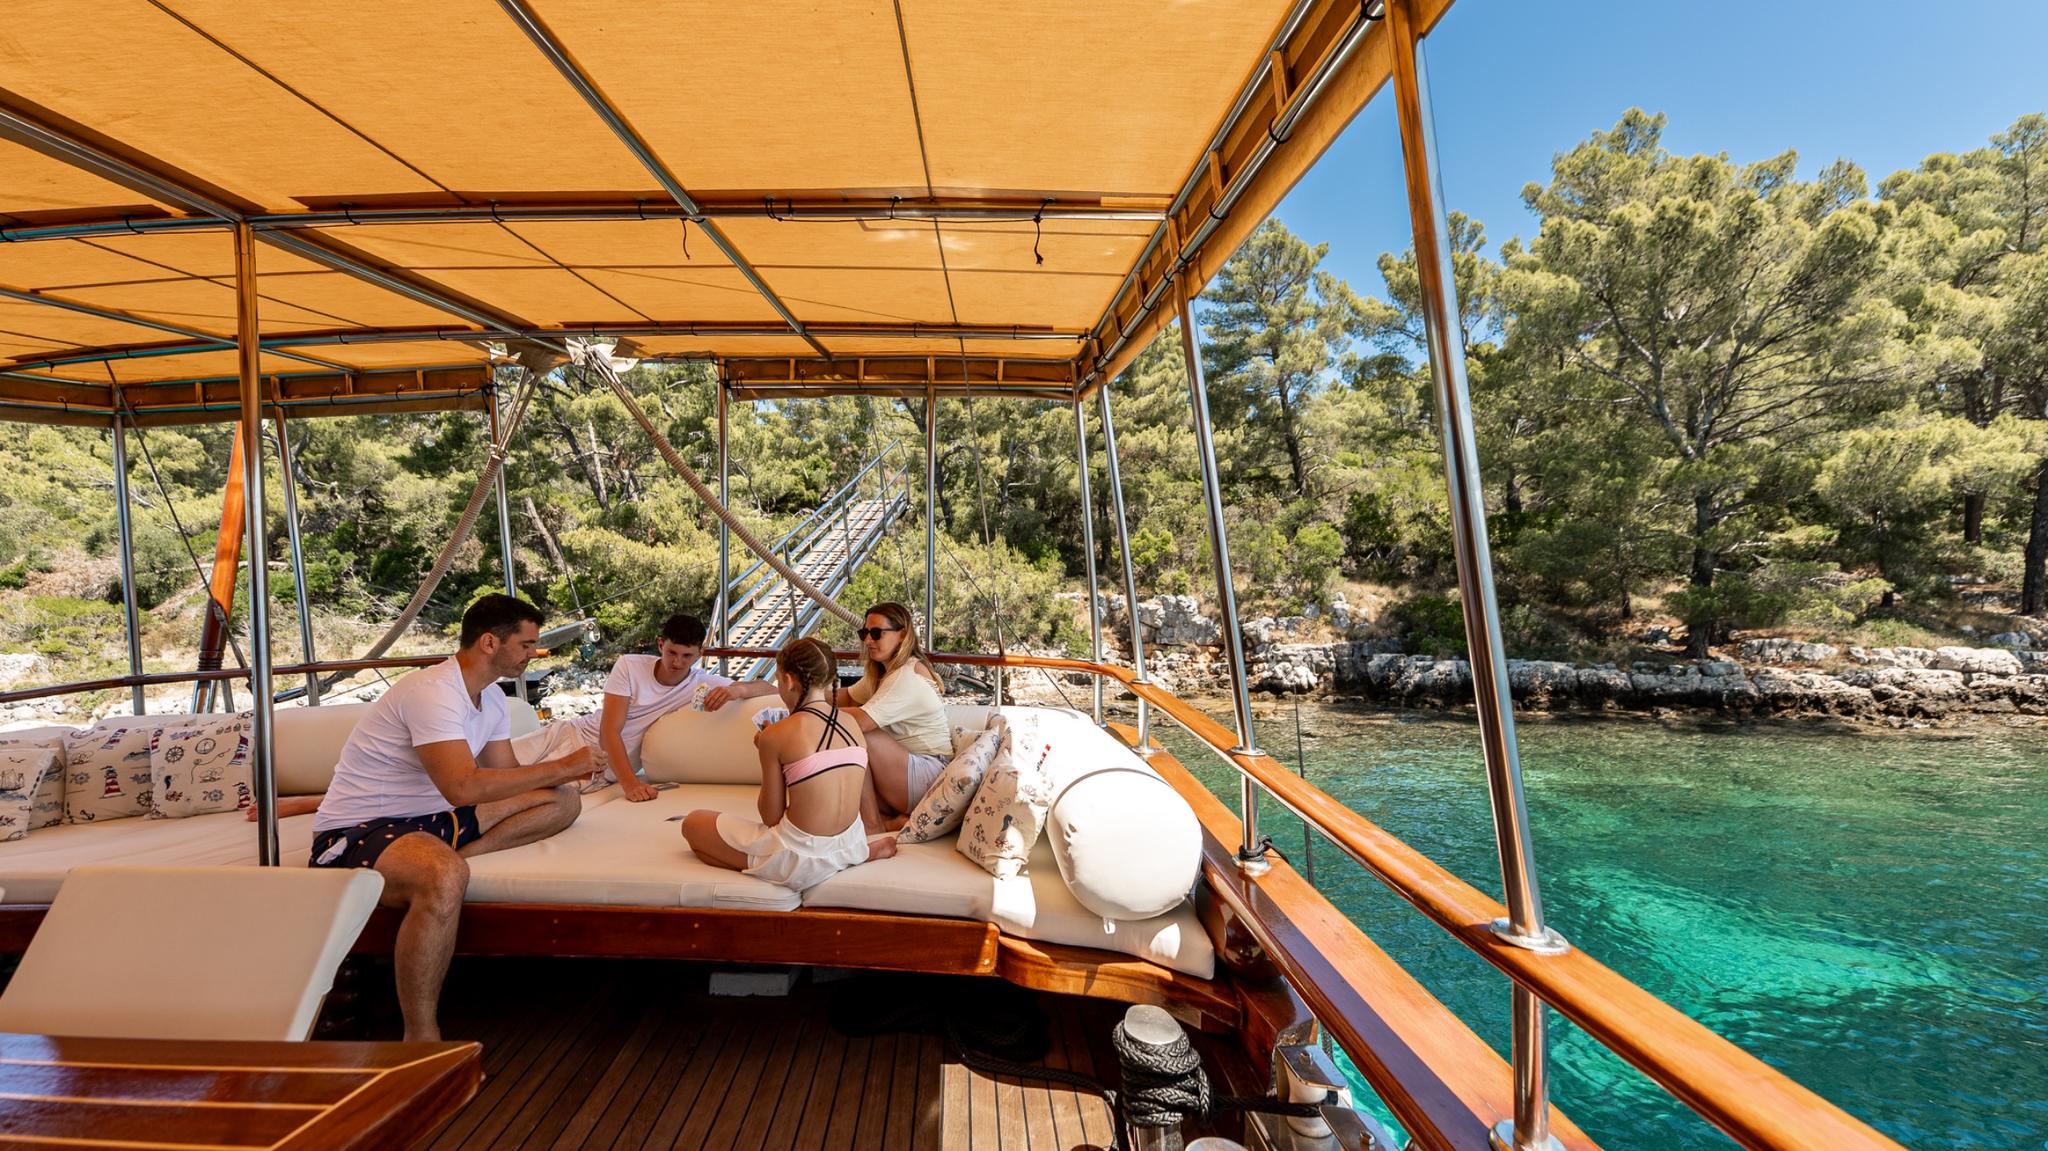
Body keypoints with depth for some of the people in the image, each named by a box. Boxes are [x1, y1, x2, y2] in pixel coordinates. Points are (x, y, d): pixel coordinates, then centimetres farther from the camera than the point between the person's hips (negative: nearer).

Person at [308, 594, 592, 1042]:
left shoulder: (491, 697, 7)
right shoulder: (432, 691, -23)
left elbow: (506, 775, 9)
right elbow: (464, 787, -33)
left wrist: (562, 772, -11)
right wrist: (560, 767, -25)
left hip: (430, 817, 9)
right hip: (358, 831, -9)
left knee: (563, 801, -1)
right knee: (445, 877, -41)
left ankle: (439, 857, -15)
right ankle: (420, 1040, -25)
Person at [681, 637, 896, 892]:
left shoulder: (776, 735, -15)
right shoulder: (853, 725, 1)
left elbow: (771, 818, -7)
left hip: (801, 863, -7)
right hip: (849, 845, 7)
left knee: (692, 824, 9)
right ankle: (864, 852, 11)